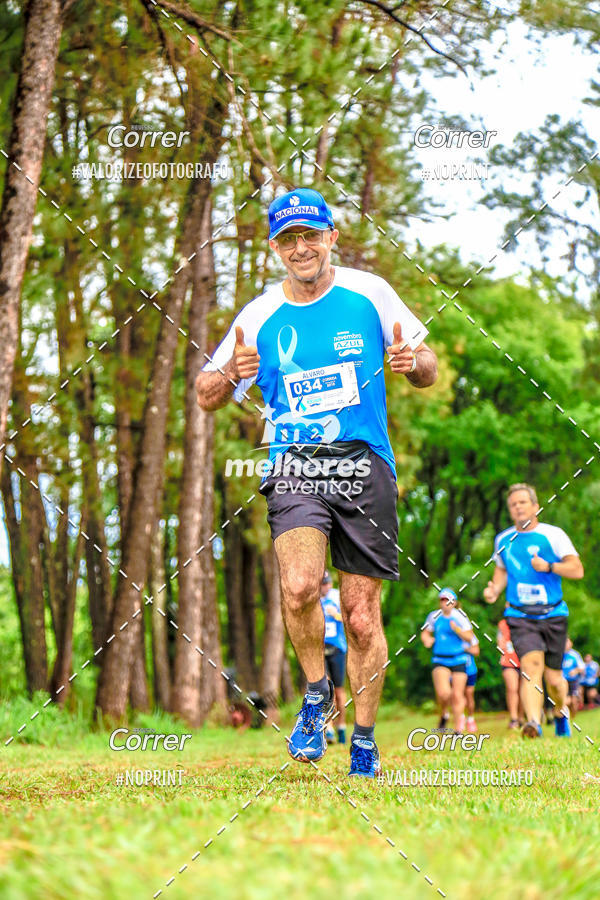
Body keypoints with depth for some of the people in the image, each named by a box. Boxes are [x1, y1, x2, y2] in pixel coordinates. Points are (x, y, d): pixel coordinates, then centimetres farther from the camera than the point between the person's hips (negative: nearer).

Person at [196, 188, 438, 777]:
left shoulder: (369, 293, 6)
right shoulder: (260, 316, 7)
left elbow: (428, 371, 14)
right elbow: (206, 398, 13)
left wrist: (413, 362, -10)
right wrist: (231, 373, -10)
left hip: (365, 465, 0)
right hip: (294, 466, 0)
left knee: (361, 612, 0)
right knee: (299, 585, -25)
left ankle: (364, 743, 17)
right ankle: (316, 693, 3)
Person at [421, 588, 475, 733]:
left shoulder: (460, 616, -1)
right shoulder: (434, 616, 4)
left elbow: (469, 638, -4)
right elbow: (425, 633, 17)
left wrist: (457, 629, -21)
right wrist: (427, 640, -6)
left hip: (459, 660, 0)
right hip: (439, 660, 0)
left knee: (457, 695, -2)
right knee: (443, 693, -20)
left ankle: (458, 729, 12)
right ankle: (443, 715, 12)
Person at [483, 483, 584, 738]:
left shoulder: (553, 535, 0)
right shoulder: (503, 540, 11)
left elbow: (577, 569, -3)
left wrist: (548, 567, -17)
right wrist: (495, 590, 8)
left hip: (552, 614, -1)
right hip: (520, 616, 1)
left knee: (553, 677, 4)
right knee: (531, 665, -24)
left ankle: (561, 712, 35)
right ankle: (533, 722, -35)